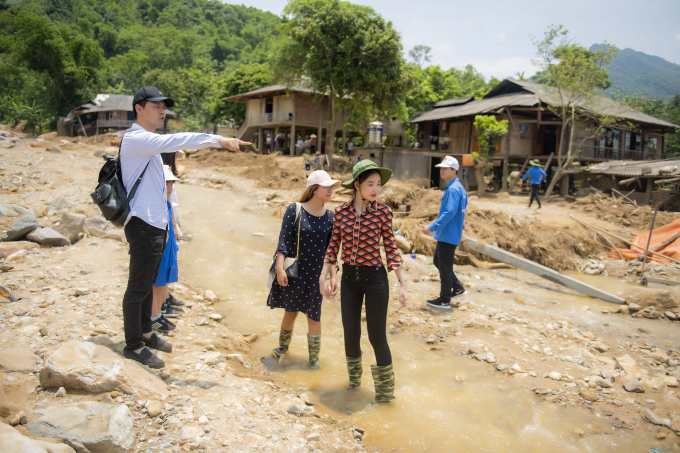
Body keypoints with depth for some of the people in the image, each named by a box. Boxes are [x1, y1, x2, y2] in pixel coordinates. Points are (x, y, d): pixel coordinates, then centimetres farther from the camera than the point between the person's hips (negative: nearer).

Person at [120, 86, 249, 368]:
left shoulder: (150, 143, 17)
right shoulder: (135, 139, -14)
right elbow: (174, 141, -29)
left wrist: (164, 222, 20)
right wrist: (218, 140, -35)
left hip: (156, 224, 9)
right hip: (143, 225, -9)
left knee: (148, 283, 18)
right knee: (138, 287, 0)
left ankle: (145, 332, 32)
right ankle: (133, 346, 11)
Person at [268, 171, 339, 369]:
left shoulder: (330, 217, -1)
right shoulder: (294, 210, -11)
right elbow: (284, 241, -12)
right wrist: (280, 268, -17)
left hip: (316, 273, 2)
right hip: (294, 271, -2)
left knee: (313, 315, 7)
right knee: (290, 311, 14)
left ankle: (314, 357, 26)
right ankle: (283, 345, 41)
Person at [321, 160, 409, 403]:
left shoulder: (383, 212, -8)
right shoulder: (341, 212, -2)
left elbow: (391, 249, -5)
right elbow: (333, 246, 5)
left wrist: (403, 285, -8)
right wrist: (324, 277, 1)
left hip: (375, 278, -2)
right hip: (349, 278, 3)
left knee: (377, 336, 4)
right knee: (351, 333, 13)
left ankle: (386, 389, 26)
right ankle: (354, 376, 42)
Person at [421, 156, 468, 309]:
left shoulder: (453, 189, -20)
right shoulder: (459, 188, 13)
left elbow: (449, 213, -28)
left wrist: (432, 227, -26)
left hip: (448, 236, -10)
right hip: (446, 235, 10)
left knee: (445, 267, 1)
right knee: (437, 260, 21)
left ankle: (444, 300, 14)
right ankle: (458, 288, 27)